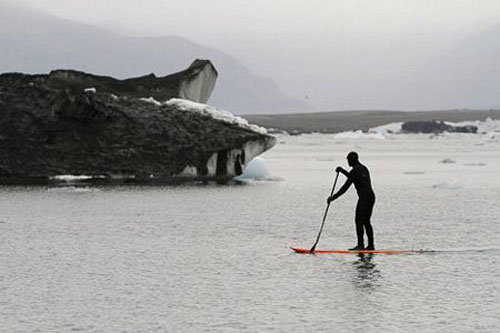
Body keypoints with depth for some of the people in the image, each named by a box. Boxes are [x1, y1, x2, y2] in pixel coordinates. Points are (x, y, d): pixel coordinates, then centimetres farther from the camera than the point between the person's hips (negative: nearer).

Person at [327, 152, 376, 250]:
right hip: (371, 197, 9)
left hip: (364, 197, -9)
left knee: (359, 221, -9)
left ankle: (360, 245, -15)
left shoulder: (355, 170, -9)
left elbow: (345, 187, -12)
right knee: (366, 221, 12)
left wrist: (334, 197, -7)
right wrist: (342, 171, 38)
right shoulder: (364, 168, 20)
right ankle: (371, 245, 10)